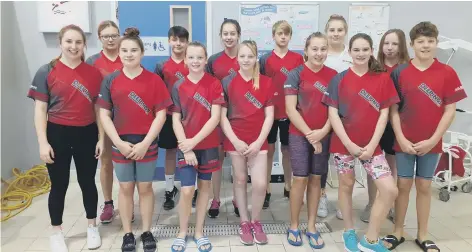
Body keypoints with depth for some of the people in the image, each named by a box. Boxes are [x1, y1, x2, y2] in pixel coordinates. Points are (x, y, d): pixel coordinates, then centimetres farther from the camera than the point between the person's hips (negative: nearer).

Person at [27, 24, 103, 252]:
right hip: (57, 134, -1)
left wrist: (101, 138, 1)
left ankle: (92, 227, 31)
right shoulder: (47, 72, -3)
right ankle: (56, 233, 28)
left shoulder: (94, 73, 2)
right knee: (59, 185, 9)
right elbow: (40, 110, -4)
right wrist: (43, 142, -9)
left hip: (87, 134, 2)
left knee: (87, 182, 12)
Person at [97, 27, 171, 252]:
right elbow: (104, 115, 0)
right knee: (126, 188, 11)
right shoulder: (110, 80, 0)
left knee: (145, 187, 10)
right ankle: (127, 234, 26)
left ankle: (147, 232, 25)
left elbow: (161, 115, -6)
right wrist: (119, 142, -10)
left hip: (147, 143, -1)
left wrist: (145, 143, -12)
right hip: (121, 144, 1)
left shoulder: (154, 80, -5)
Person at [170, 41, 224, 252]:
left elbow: (215, 118, -10)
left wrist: (195, 141, -16)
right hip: (186, 146, 0)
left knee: (204, 186, 10)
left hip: (208, 144, 0)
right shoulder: (178, 87, -1)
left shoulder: (214, 84, -3)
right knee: (187, 190, -5)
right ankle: (182, 232, 18)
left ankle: (199, 232, 26)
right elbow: (176, 120, -3)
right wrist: (186, 147, -12)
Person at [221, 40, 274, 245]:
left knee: (260, 184, -6)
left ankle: (256, 221, 19)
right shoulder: (227, 82, -2)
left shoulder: (266, 83, 2)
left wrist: (259, 141, -9)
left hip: (258, 141, 1)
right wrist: (235, 140, -12)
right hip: (235, 140, 0)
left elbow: (269, 116, 0)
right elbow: (222, 115, -4)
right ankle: (244, 223, 26)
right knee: (240, 180, 9)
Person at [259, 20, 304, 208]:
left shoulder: (298, 58, 3)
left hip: (290, 111, 1)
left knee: (288, 150, 13)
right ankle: (267, 191, 16)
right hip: (269, 110, -1)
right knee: (269, 150, 6)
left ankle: (288, 187, 27)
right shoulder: (265, 59, 1)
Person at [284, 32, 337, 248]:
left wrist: (322, 132, -11)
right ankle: (294, 226, 17)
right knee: (300, 179, 0)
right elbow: (290, 109, -10)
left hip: (323, 136, 3)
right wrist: (310, 134, -13)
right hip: (299, 135, -3)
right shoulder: (296, 74, -6)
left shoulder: (333, 75, 4)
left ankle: (311, 227, 22)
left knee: (316, 179, 9)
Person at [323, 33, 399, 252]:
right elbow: (333, 114, -6)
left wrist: (372, 145, -9)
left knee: (390, 190, -7)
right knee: (346, 185, 11)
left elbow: (383, 114, -1)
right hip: (344, 143, -1)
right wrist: (349, 144, -13)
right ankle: (349, 232, 32)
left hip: (371, 145, 1)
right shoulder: (339, 79, -1)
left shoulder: (383, 78, 2)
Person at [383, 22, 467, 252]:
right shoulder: (400, 72, -4)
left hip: (431, 143, 1)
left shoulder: (447, 73, -3)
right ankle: (398, 232, 22)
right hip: (405, 142, 0)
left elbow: (450, 110, -3)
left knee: (424, 186, 11)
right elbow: (393, 109, -3)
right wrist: (401, 139, -10)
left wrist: (433, 140, -10)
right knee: (403, 185, 8)